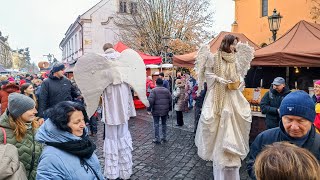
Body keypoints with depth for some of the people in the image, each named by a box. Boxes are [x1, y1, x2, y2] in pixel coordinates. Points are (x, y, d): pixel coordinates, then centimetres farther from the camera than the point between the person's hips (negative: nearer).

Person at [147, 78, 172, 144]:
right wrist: (169, 108, 16)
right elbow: (170, 100, 5)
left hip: (156, 110, -4)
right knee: (164, 124, 17)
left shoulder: (154, 90, -10)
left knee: (156, 124, 5)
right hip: (165, 110, 4)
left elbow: (151, 100, -17)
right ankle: (164, 137, 23)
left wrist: (149, 108, -5)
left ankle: (157, 139, 7)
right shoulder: (167, 90, 4)